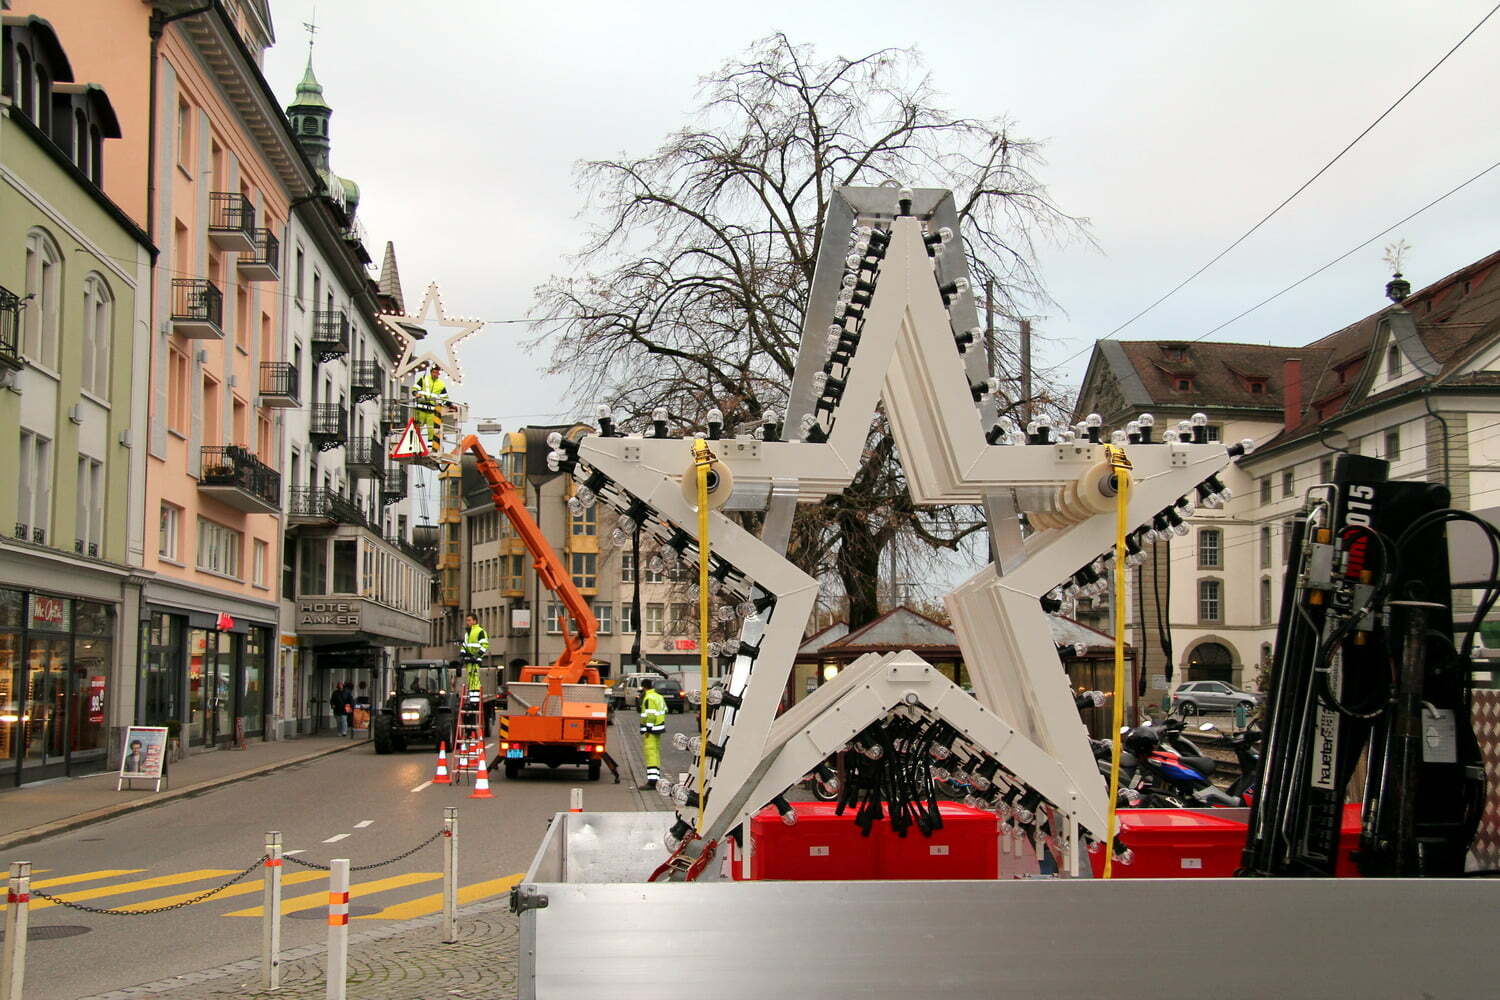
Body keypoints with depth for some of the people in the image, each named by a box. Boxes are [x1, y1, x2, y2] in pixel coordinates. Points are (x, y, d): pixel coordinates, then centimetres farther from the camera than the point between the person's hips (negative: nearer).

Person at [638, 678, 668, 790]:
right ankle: (656, 778, 18)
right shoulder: (659, 697, 17)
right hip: (658, 729, 10)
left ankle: (652, 780, -17)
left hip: (650, 730, -10)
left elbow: (651, 715, -20)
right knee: (656, 753, 14)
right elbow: (664, 710, 22)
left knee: (650, 754, -12)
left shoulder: (649, 698, -13)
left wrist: (648, 729, -19)